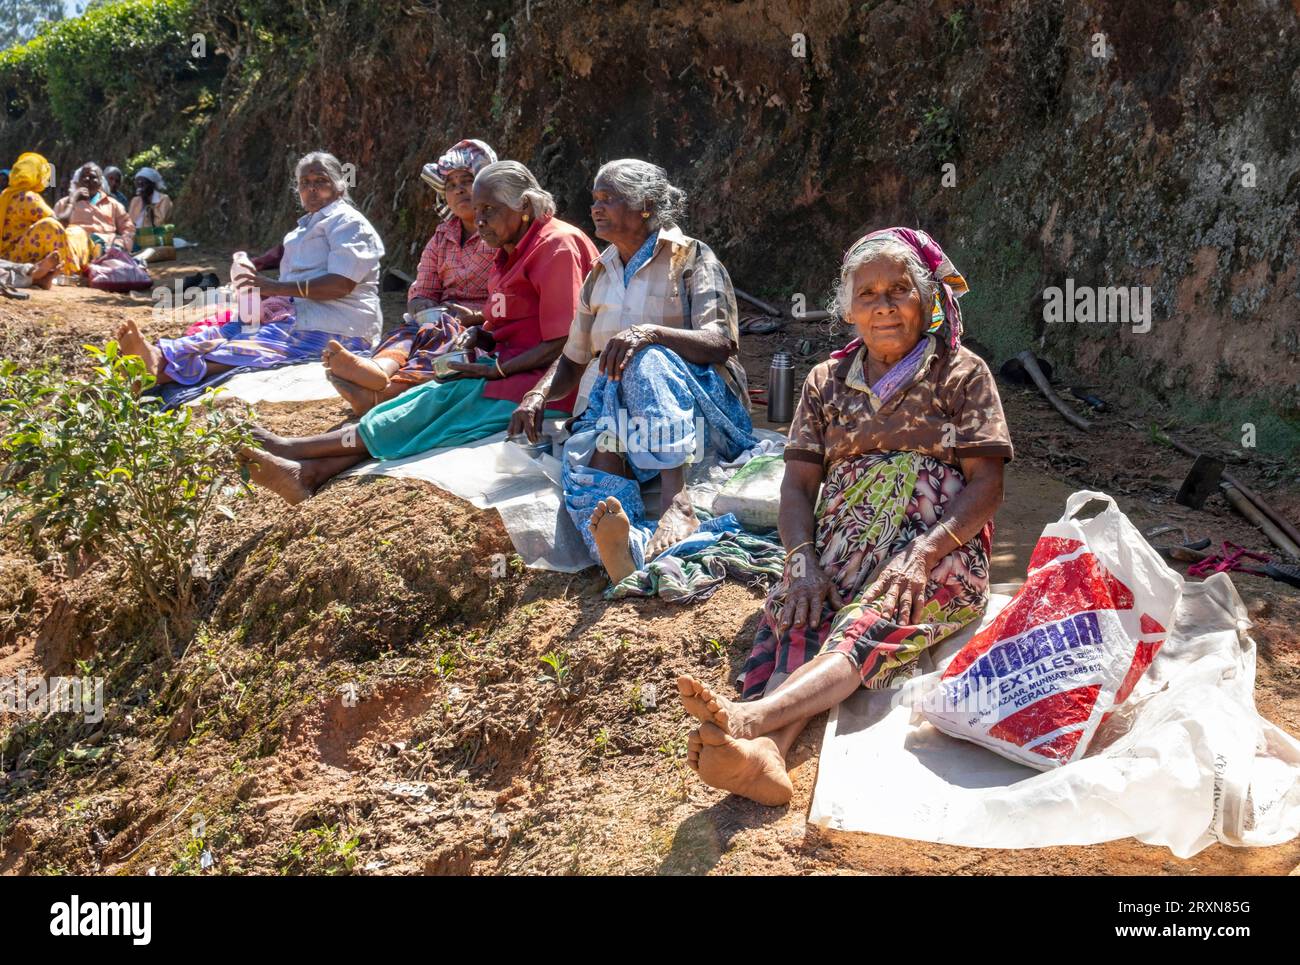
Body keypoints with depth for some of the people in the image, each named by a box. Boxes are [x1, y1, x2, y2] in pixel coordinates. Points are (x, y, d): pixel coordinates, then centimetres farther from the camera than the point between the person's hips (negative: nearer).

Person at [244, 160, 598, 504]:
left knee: (439, 401, -18)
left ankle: (295, 449, -17)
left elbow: (561, 346, -17)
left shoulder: (557, 247, -12)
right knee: (431, 397, -13)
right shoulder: (512, 252, 17)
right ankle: (310, 473, -27)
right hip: (509, 369, 8)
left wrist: (496, 370, -18)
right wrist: (478, 336, -2)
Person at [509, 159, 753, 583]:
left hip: (701, 408, -3)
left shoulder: (690, 257, 5)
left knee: (645, 358, -35)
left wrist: (650, 332, -28)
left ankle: (677, 505, -51)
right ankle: (634, 551, -64)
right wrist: (538, 395, 3)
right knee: (585, 453, -32)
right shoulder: (599, 276, 23)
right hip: (615, 412, 4)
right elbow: (573, 361, 25)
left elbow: (722, 342, -11)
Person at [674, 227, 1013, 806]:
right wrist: (802, 558, -11)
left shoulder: (962, 374, 9)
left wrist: (923, 554, -19)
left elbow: (986, 486, -1)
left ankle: (750, 715, -60)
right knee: (798, 617, -31)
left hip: (938, 553, -3)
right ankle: (766, 748, -57)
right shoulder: (827, 382, 19)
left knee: (865, 627, -35)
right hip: (842, 551, 3)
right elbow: (798, 483, 10)